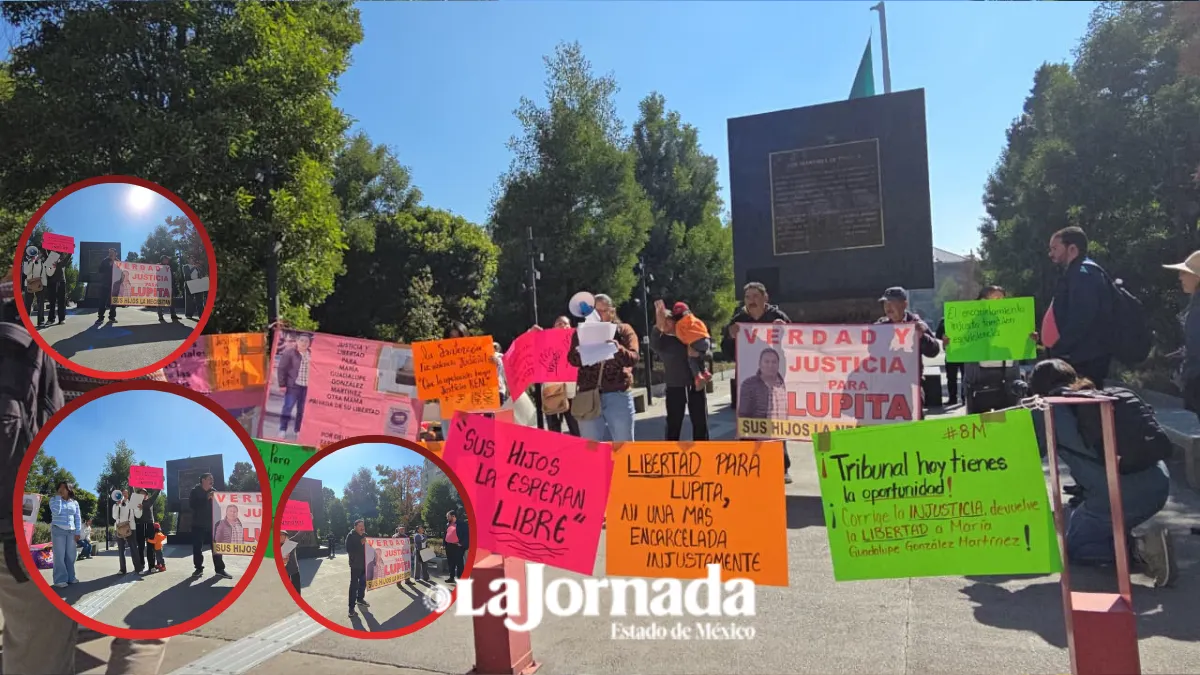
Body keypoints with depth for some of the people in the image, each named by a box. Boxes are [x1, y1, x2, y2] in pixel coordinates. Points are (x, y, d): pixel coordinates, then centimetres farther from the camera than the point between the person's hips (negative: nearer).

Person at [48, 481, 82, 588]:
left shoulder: (74, 502, 10)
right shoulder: (54, 500, 2)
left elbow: (78, 518, 9)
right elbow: (56, 511, -17)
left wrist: (78, 532, 2)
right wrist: (58, 497, -12)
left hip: (71, 531, 3)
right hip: (58, 530, -3)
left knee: (70, 555, 5)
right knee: (59, 555, -5)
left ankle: (70, 577, 13)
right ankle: (60, 579, -2)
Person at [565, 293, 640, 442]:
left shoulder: (624, 330, 6)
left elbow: (633, 358, -7)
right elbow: (572, 360, -2)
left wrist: (618, 348, -28)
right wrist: (582, 352, -24)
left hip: (618, 395, -1)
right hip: (588, 396, 2)